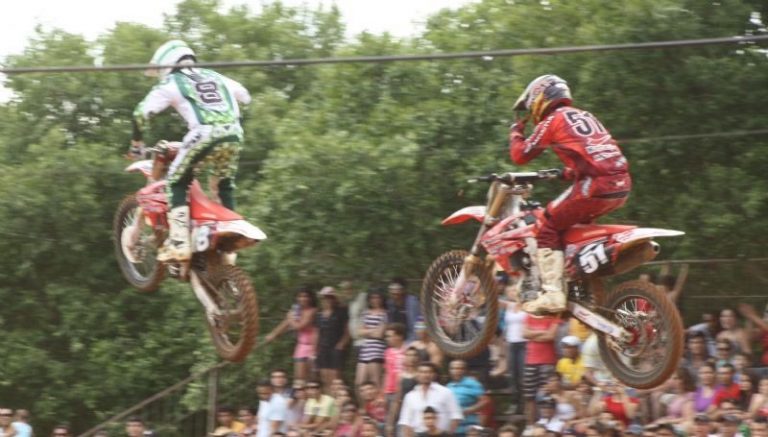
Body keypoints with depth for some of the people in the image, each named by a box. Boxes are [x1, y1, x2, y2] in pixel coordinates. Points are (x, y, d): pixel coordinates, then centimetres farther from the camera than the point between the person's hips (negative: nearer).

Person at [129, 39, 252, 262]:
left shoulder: (170, 83, 15)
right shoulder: (214, 76, 29)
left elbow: (141, 113, 7)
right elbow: (245, 96, 34)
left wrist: (137, 142, 20)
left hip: (204, 134, -5)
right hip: (234, 133, 5)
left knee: (177, 182, 8)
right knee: (225, 184, 24)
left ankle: (179, 242, -3)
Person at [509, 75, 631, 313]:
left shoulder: (552, 120, 4)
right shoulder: (585, 116, 27)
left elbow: (521, 156, 5)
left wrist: (515, 132, 22)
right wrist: (568, 172, 39)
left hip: (596, 186, -8)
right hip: (622, 186, 8)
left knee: (548, 228, -1)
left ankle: (552, 294, -14)